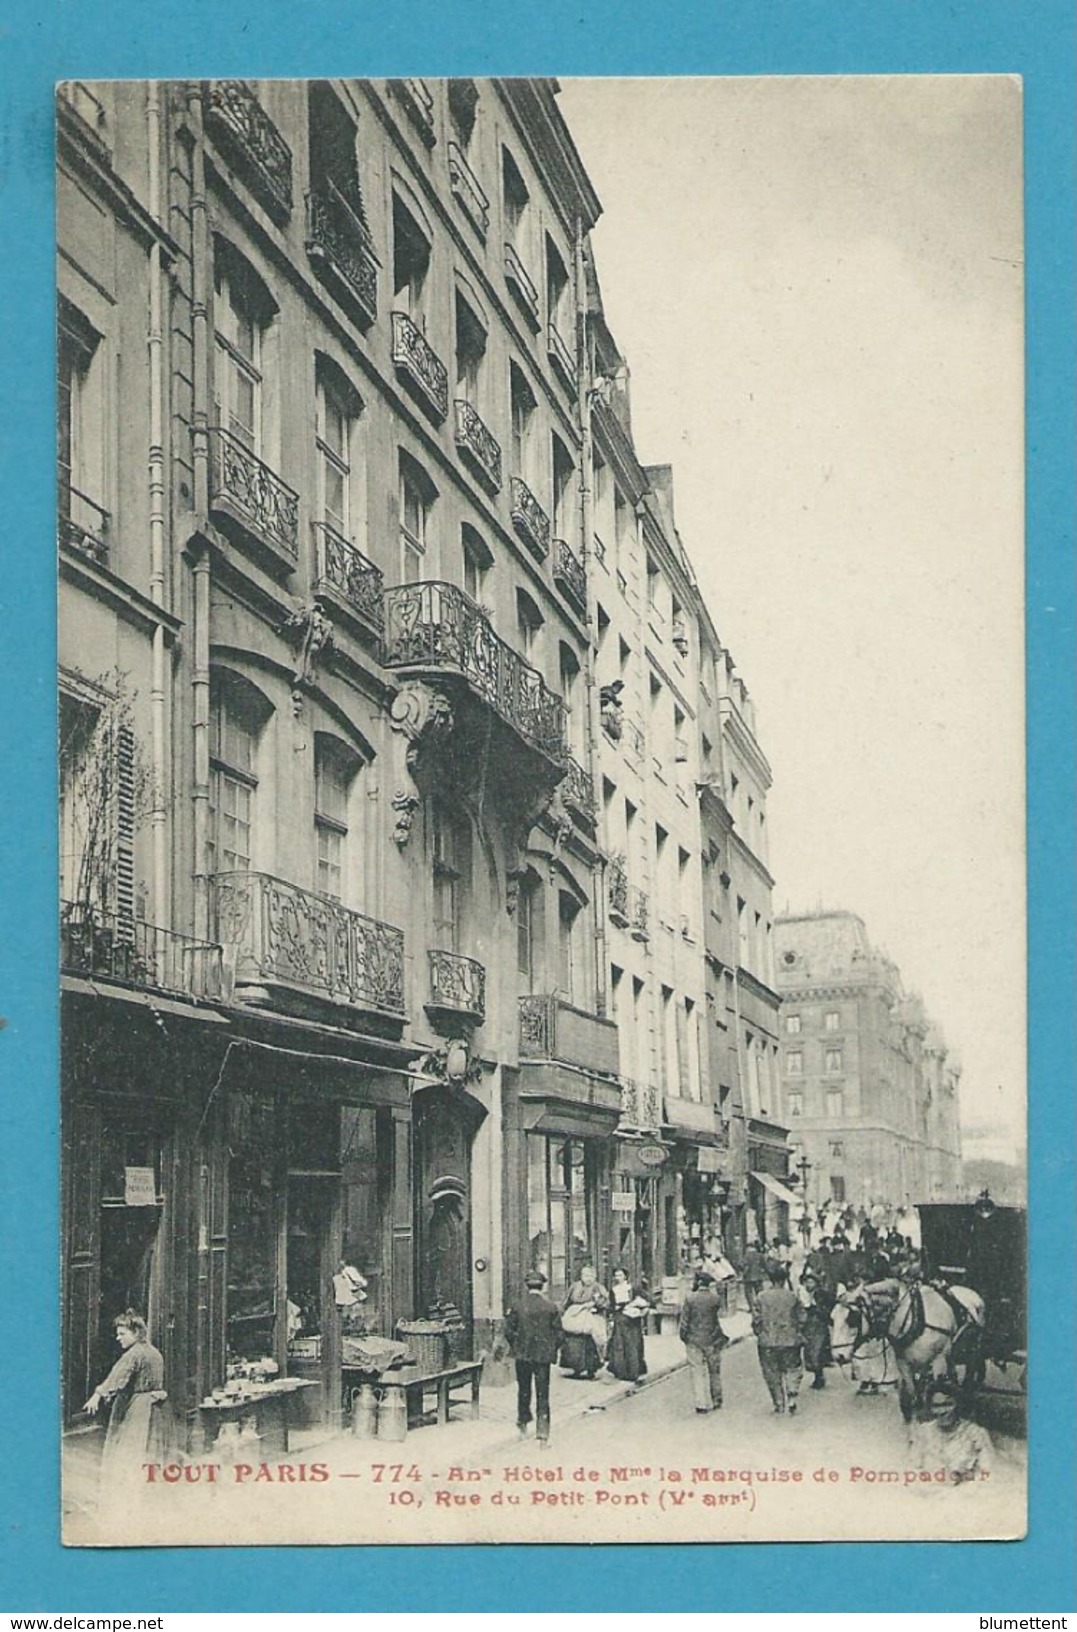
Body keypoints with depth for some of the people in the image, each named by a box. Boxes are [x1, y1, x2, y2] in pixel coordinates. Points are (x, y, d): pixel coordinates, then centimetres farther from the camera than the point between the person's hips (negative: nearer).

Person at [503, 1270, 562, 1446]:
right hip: (543, 1355, -1)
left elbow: (509, 1331, -1)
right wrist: (553, 1350, 13)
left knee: (524, 1391, 18)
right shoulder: (551, 1308, -7)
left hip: (522, 1354, 1)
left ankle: (523, 1425, 31)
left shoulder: (517, 1307, -5)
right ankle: (543, 1432, -5)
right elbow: (558, 1333, -3)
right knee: (542, 1393, 2)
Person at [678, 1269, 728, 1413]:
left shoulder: (690, 1298, -10)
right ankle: (716, 1400, 28)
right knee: (714, 1371, 17)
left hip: (693, 1341, -1)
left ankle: (701, 1405, 0)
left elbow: (684, 1320, -7)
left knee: (697, 1372, 4)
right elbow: (719, 1314, 7)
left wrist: (683, 1337, 7)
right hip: (712, 1341, 1)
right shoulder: (715, 1298, -10)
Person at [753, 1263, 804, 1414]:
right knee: (793, 1371, 13)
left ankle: (779, 1405, 17)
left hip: (768, 1341, 0)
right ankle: (791, 1402, 3)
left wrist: (758, 1334, 13)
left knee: (772, 1374, 12)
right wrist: (797, 1334, 18)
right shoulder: (791, 1297, -6)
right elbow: (798, 1319, 3)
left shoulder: (761, 1297, -8)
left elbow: (756, 1320, -5)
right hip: (790, 1340, 0)